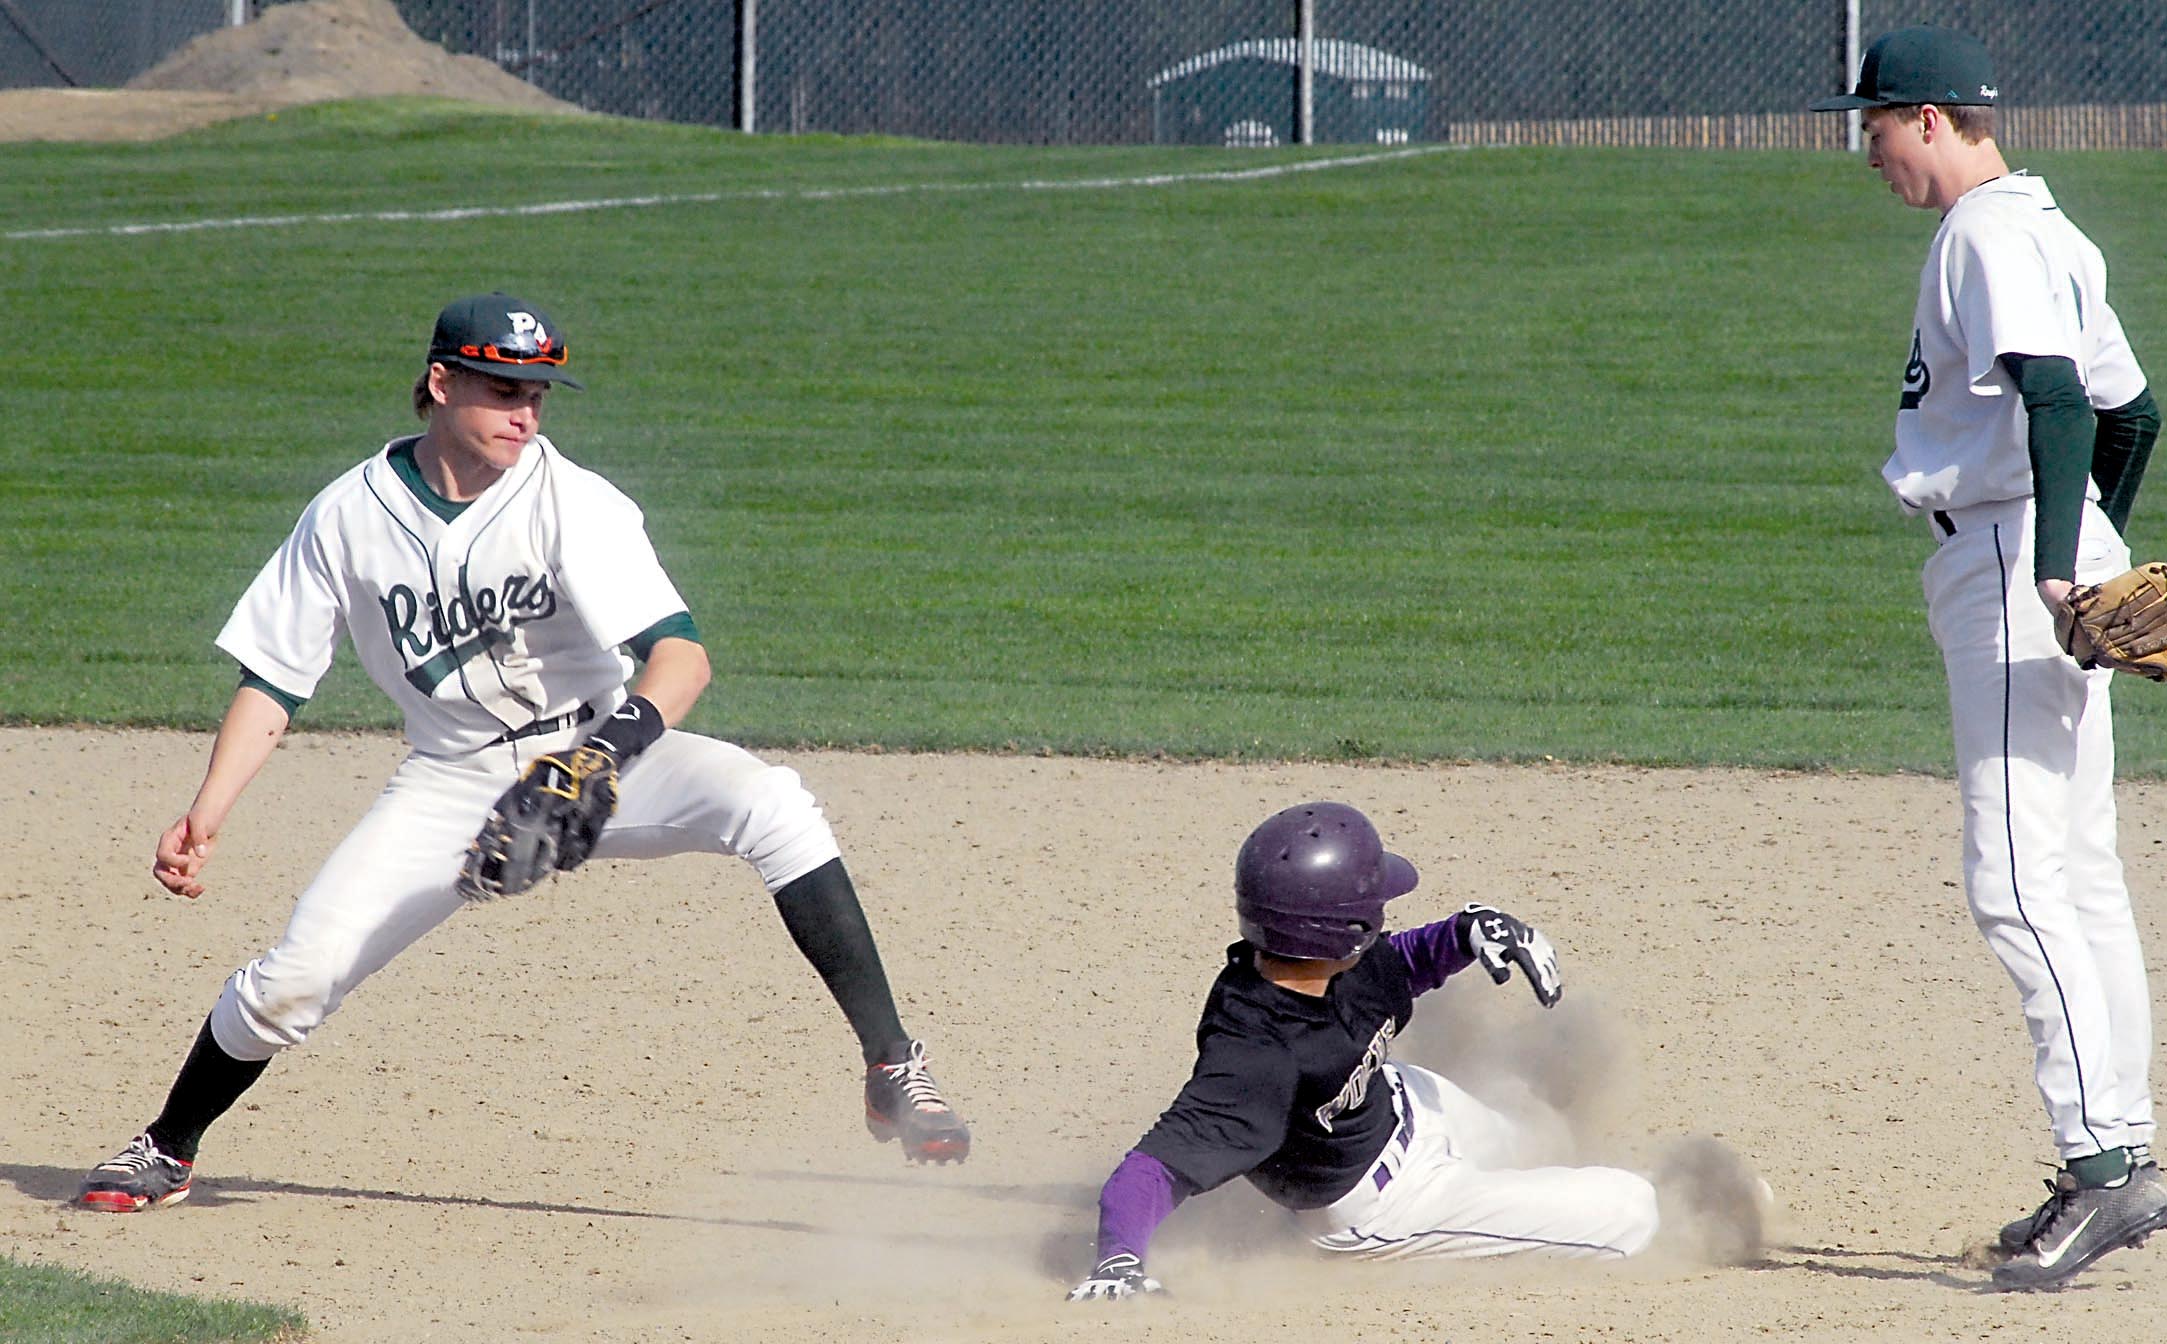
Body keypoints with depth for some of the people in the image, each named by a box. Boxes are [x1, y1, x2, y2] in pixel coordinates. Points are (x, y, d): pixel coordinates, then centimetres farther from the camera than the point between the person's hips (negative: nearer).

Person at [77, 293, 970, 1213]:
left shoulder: (572, 502, -16)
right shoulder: (349, 516, -7)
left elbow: (680, 653, -28)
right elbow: (275, 681, 0)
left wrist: (625, 735, -49)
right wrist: (206, 816, -13)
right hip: (456, 784, 1)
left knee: (770, 806, -29)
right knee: (299, 973, -13)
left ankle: (891, 1069, -23)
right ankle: (167, 1152, 15)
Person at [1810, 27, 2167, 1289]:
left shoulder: (1991, 236, -12)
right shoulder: (2047, 232, 19)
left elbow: (2056, 394, -27)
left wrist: (2054, 565, -34)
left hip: (2009, 559, -11)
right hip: (2044, 558, 11)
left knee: (2018, 878, -15)